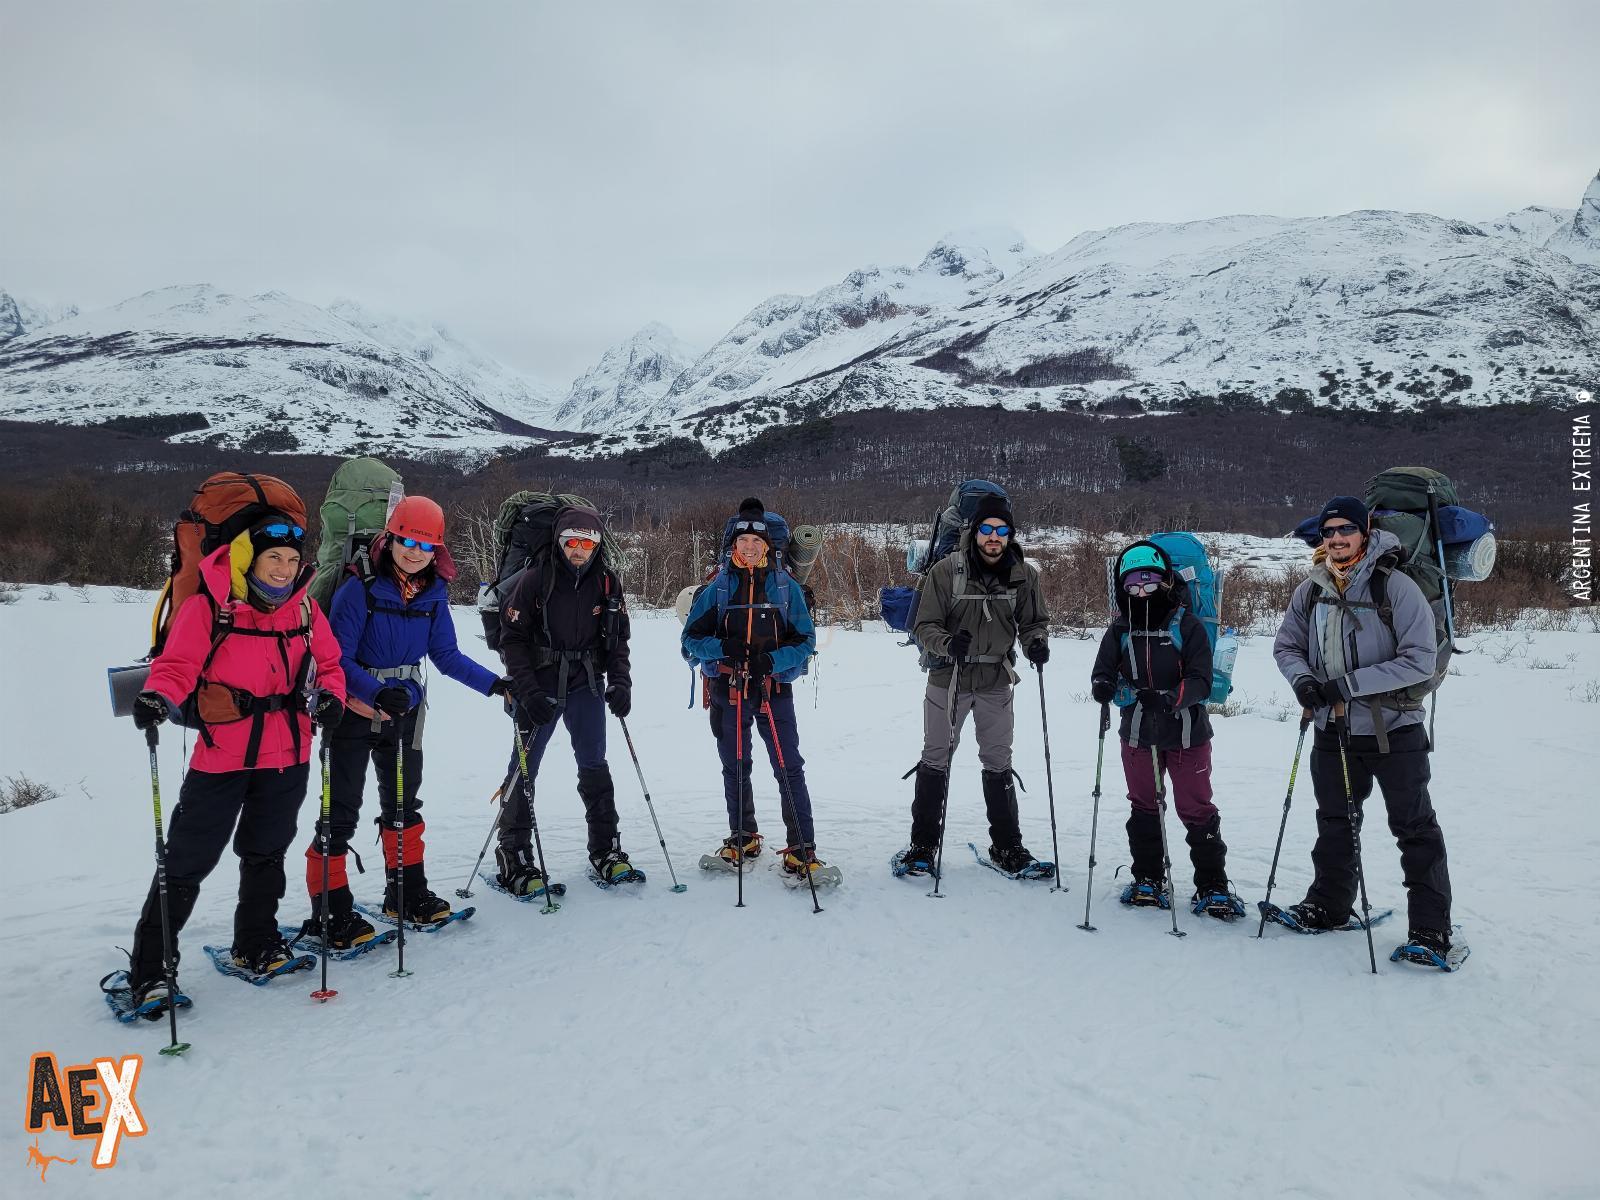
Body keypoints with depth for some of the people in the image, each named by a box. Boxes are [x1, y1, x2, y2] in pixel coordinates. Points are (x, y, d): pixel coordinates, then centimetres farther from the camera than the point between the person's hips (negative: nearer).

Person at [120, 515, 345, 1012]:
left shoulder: (305, 609, 3)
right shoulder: (208, 607, -10)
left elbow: (328, 662, 9)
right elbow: (178, 662, -12)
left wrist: (328, 694, -10)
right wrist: (159, 696, -32)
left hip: (287, 755, 4)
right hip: (221, 754, -4)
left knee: (266, 853, 19)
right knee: (188, 860, 0)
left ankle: (256, 943, 38)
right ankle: (150, 967, 15)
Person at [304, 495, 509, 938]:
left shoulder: (433, 594, -4)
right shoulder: (359, 589, -18)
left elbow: (446, 655, 3)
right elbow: (339, 659, -19)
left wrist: (495, 684, -6)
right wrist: (377, 692, -34)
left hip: (405, 711, 6)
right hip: (354, 712, -5)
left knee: (404, 803, 17)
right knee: (341, 812, -1)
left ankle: (407, 891, 32)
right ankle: (330, 907, 12)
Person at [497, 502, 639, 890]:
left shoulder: (607, 582, 2)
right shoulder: (535, 579, -9)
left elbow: (618, 638, 9)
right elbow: (512, 637, -7)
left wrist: (619, 683, -5)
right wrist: (528, 692, -16)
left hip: (587, 685, 3)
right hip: (540, 687, -3)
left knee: (594, 766, 8)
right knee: (525, 767, 1)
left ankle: (606, 851, 17)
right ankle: (513, 857, 12)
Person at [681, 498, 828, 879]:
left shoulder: (785, 586, 1)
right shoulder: (717, 587, 3)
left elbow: (805, 639, 0)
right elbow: (691, 638, 3)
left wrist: (773, 660, -18)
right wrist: (723, 648, -17)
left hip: (775, 690, -2)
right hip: (728, 692, 2)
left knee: (789, 769, -7)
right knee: (735, 769, 14)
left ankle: (802, 850, -1)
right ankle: (743, 838, 31)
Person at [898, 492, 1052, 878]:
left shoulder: (1023, 575, -3)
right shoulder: (946, 570, -12)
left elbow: (1033, 622, 8)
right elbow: (925, 626, -10)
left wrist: (1036, 643, -13)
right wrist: (947, 644, -30)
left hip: (996, 682, 2)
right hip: (948, 677, -2)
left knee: (999, 765, 13)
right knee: (936, 760, 8)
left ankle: (1007, 848, 25)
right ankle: (923, 845, 21)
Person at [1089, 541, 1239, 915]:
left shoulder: (1187, 625, -8)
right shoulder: (1120, 630, 1)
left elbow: (1201, 681, -14)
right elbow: (1103, 671, -3)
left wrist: (1169, 698, -32)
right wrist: (1103, 685, -26)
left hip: (1187, 733, -3)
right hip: (1137, 733, 3)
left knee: (1197, 810, 2)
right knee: (1143, 807, 14)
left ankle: (1212, 886, 14)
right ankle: (1148, 880, 28)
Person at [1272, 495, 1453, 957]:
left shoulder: (1396, 588, -15)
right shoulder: (1311, 591, 0)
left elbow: (1420, 660, -18)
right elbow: (1286, 646, 9)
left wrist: (1348, 684, -23)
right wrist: (1302, 679, -13)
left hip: (1394, 730, -5)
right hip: (1334, 729, 5)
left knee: (1414, 828, 4)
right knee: (1334, 823, 18)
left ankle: (1431, 927, 15)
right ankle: (1329, 906, 33)